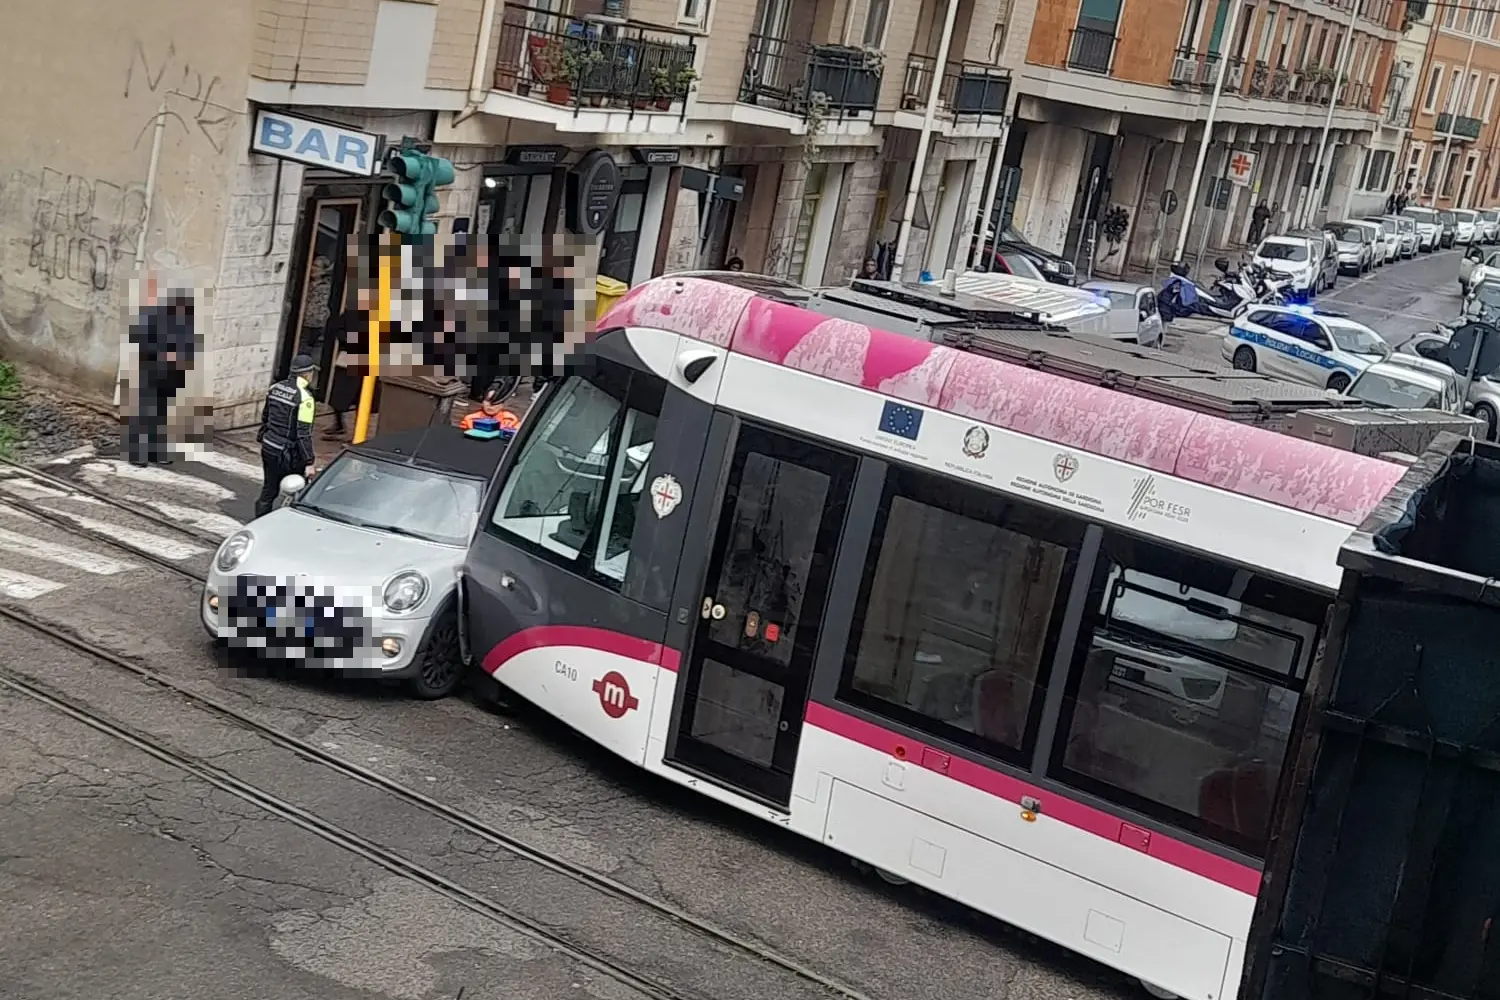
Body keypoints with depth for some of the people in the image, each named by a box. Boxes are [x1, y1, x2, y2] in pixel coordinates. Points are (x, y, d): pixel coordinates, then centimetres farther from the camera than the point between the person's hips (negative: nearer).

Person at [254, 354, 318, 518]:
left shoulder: (275, 388, 4)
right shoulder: (304, 397, -18)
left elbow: (265, 418, 14)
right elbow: (304, 433, -21)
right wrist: (309, 462, -19)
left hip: (268, 448, 7)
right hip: (289, 455, -7)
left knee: (269, 490, 16)